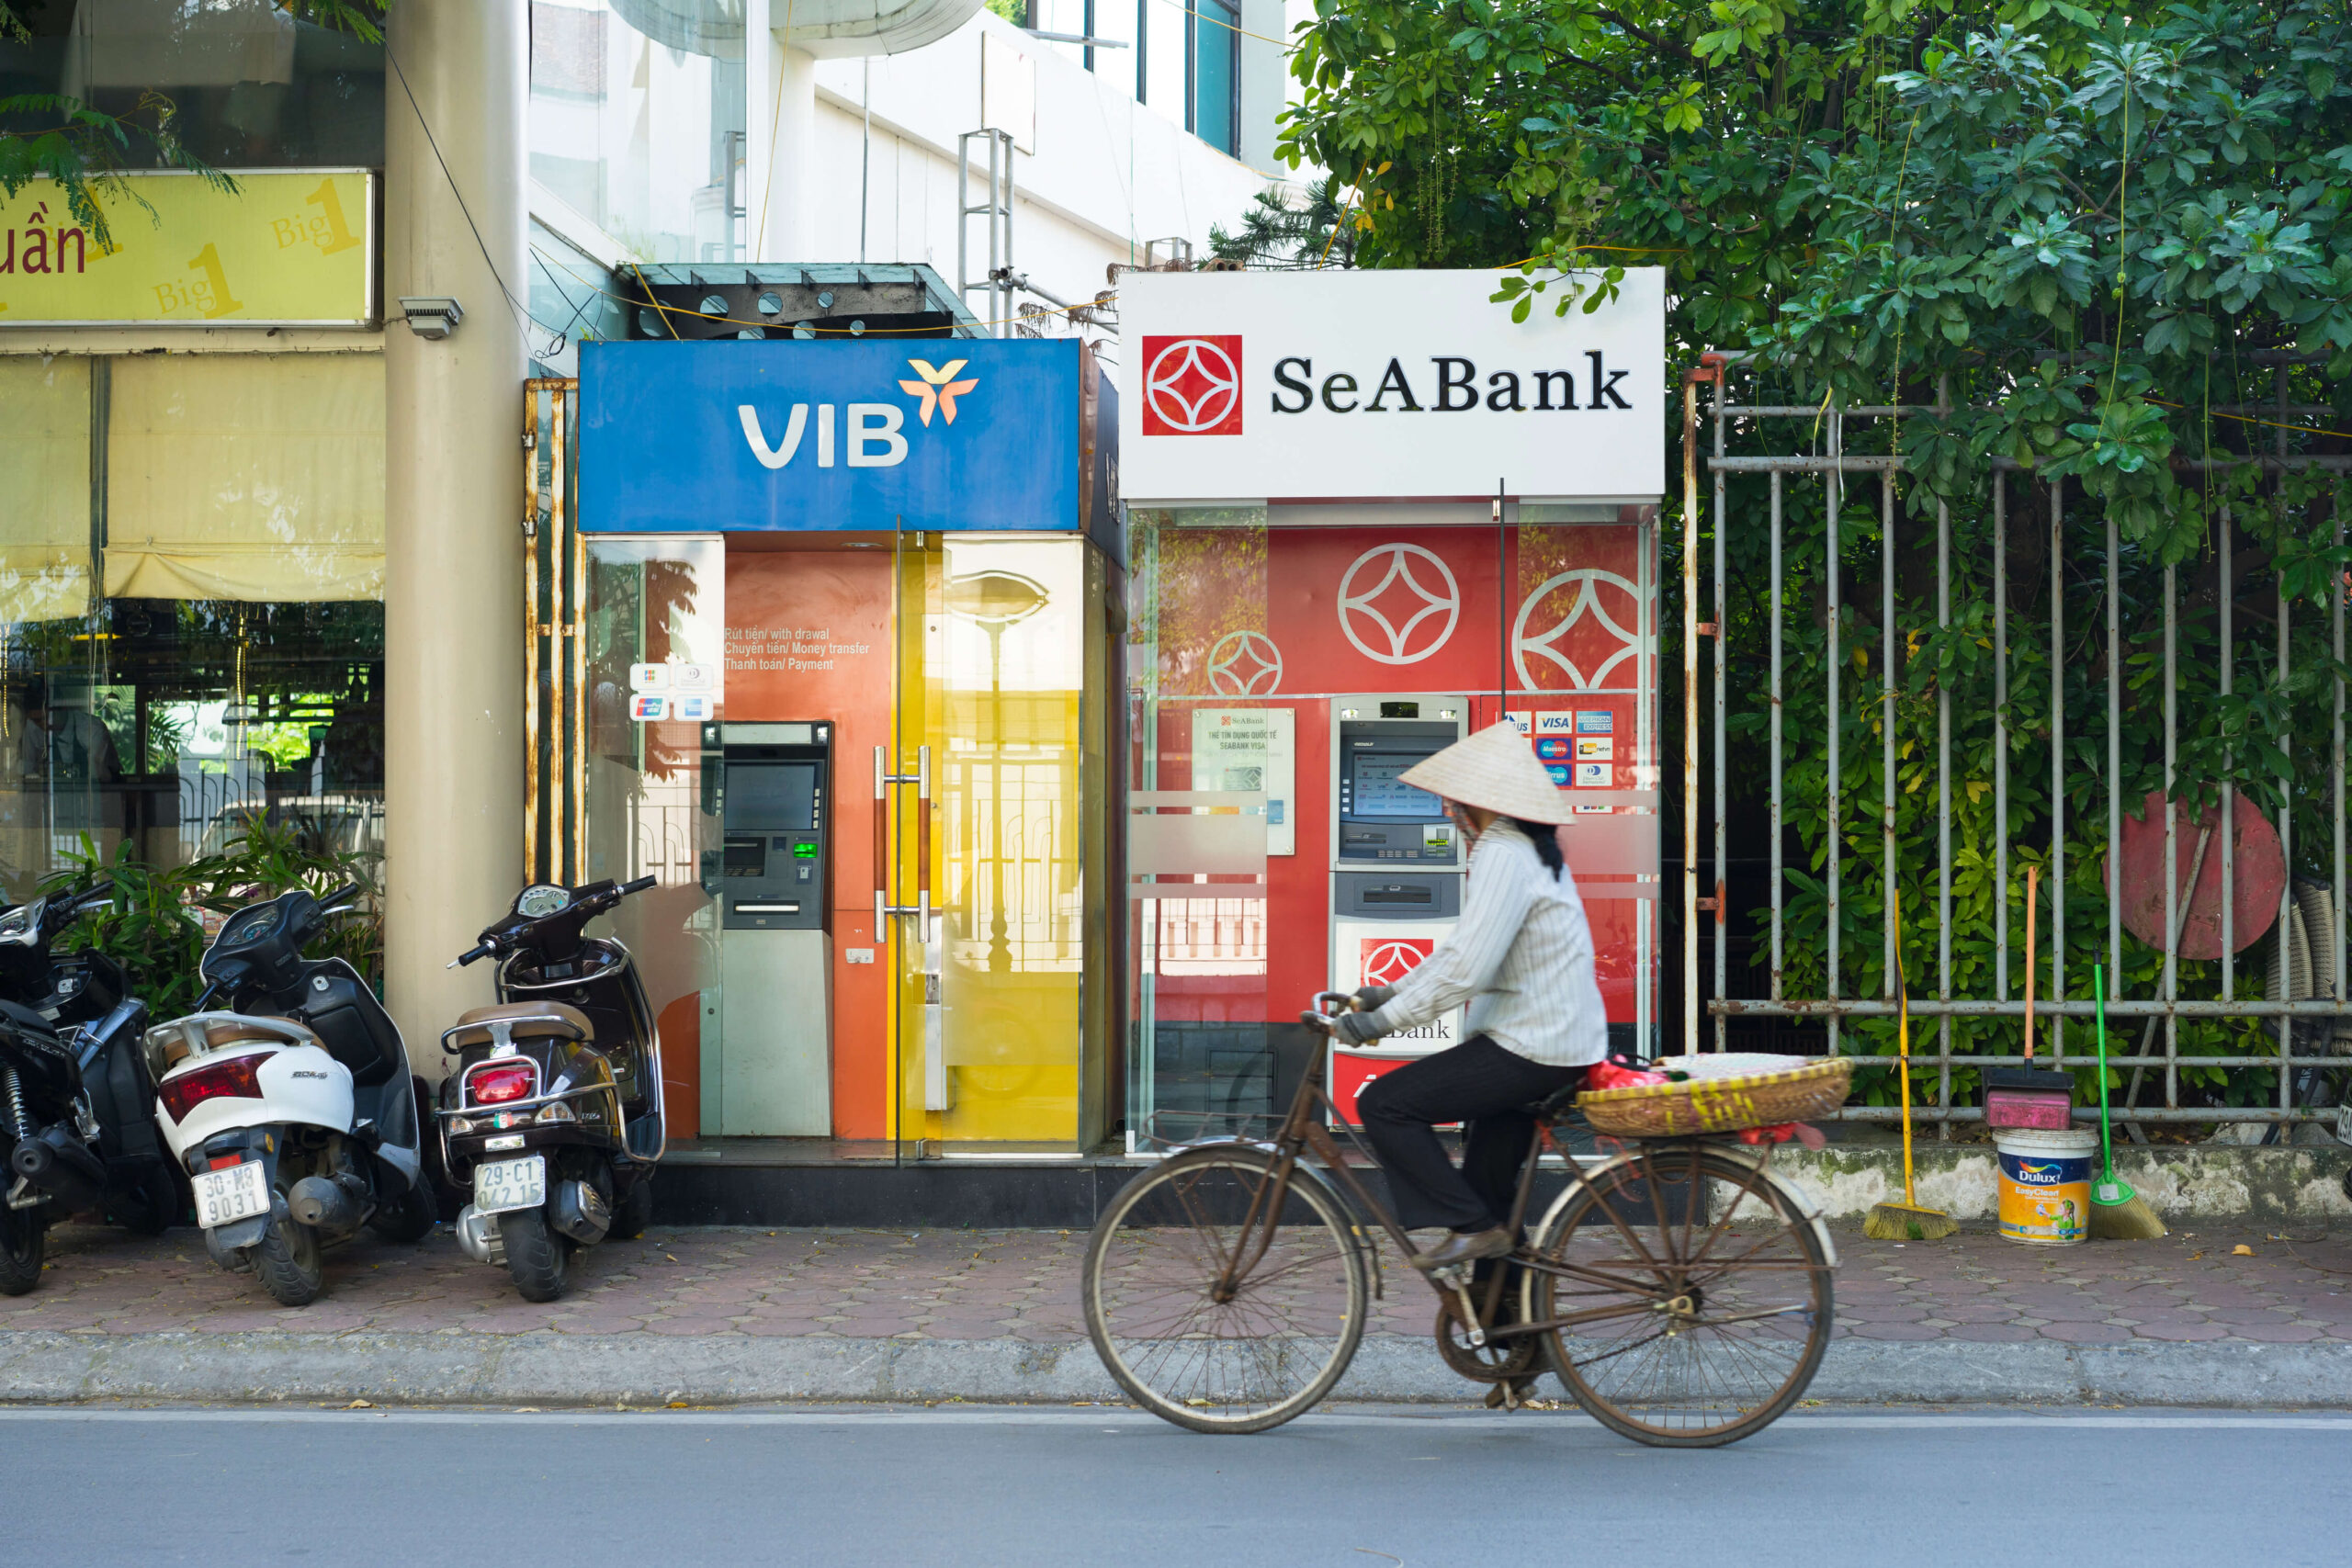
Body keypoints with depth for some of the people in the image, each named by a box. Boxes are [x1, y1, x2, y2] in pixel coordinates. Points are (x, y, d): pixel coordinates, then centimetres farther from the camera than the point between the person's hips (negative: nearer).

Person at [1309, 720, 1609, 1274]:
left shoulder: (1504, 855, -18)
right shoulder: (1529, 848, 16)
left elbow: (1465, 971, -24)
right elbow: (1465, 947, 21)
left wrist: (1382, 1019, -17)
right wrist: (1391, 993, 17)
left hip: (1534, 1049, -10)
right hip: (1569, 1037, 11)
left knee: (1383, 1104, -8)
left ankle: (1473, 1226, -4)